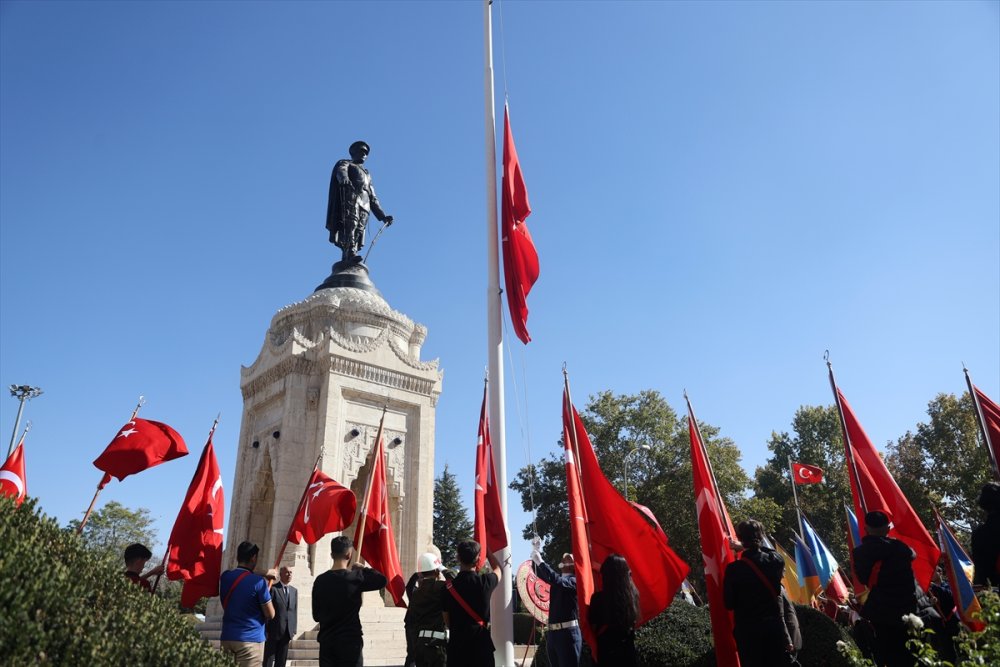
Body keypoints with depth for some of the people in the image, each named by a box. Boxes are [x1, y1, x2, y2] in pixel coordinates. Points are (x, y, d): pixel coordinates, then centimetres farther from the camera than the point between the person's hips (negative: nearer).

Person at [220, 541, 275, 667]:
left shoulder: (225, 577, 3)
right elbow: (270, 615, -7)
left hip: (227, 637, 6)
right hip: (251, 639, -6)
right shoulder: (258, 581, -13)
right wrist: (267, 590, 11)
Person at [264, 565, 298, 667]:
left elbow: (295, 611, 11)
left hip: (287, 632, 5)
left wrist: (294, 630, 6)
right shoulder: (273, 588, -7)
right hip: (273, 631, -5)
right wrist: (266, 630, -13)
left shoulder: (294, 591, 11)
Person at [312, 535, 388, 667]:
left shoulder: (320, 580, -1)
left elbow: (316, 615, 6)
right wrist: (363, 569, 11)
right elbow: (383, 580, 2)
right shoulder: (355, 578, -12)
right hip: (350, 641, -4)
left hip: (326, 641, 4)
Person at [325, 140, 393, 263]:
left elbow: (373, 198, 34)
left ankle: (346, 261, -25)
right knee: (351, 223, -29)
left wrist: (382, 216, 22)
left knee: (358, 232, -13)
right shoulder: (344, 163, 21)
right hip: (350, 196, -5)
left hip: (364, 205, 5)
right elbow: (341, 171, -5)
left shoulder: (367, 175, 39)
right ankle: (350, 253, -47)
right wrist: (344, 179, -31)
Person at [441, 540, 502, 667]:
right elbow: (498, 570, 18)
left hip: (456, 643, 2)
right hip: (480, 642, -2)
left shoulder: (448, 587, -2)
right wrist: (486, 551, 31)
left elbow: (447, 621, 9)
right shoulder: (485, 581, -7)